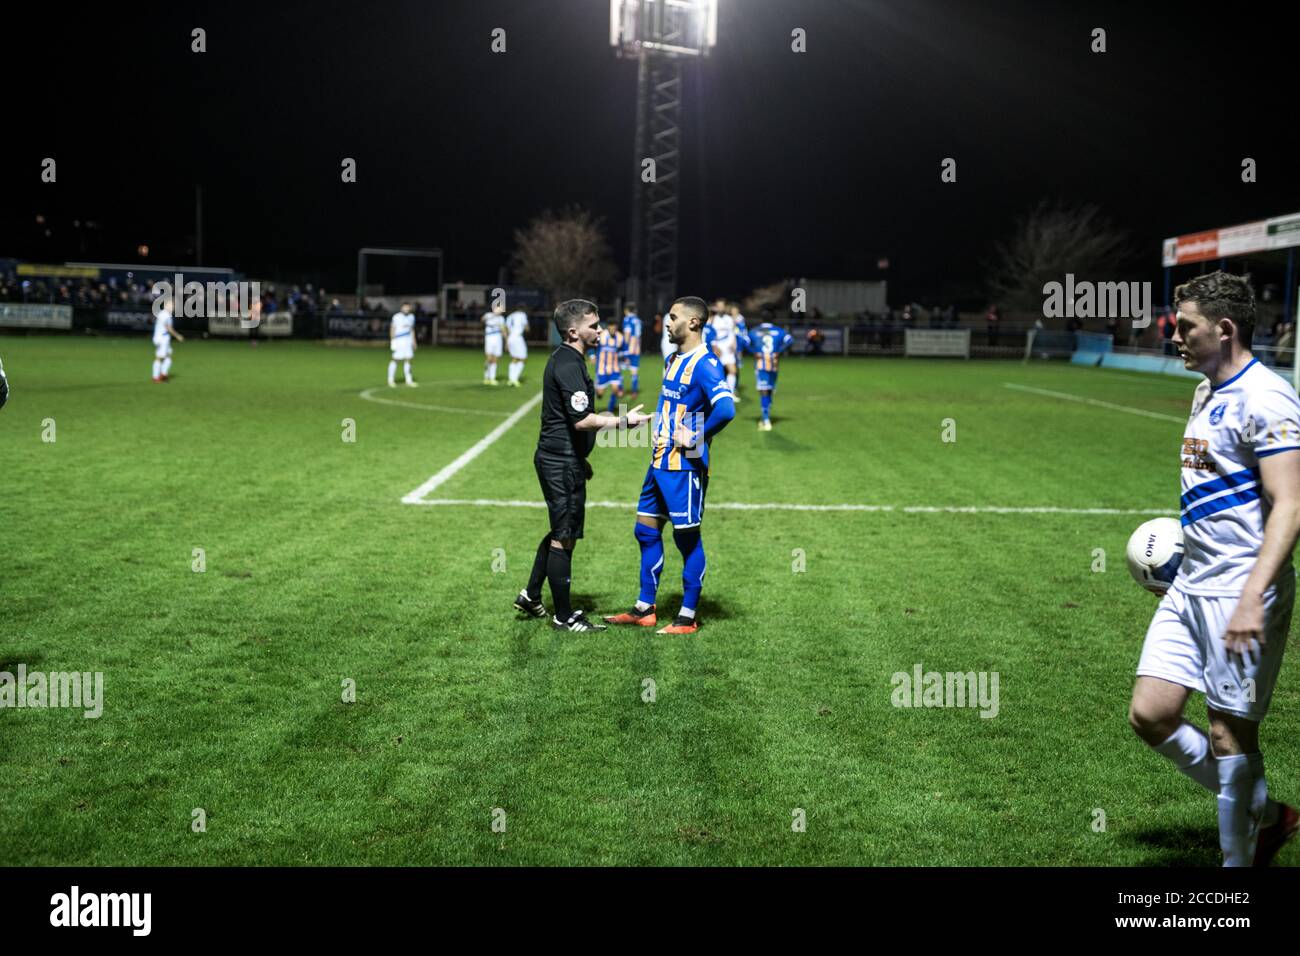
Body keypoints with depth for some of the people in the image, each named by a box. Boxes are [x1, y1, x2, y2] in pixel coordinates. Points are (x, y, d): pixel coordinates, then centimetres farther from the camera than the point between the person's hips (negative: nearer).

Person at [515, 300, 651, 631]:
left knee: (559, 532, 21)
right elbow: (581, 420, -25)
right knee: (564, 538, -2)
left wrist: (580, 459, 27)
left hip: (556, 458, 10)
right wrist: (624, 421, -18)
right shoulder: (569, 365, -19)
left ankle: (531, 595, 29)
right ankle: (564, 616, 7)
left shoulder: (564, 360, 14)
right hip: (563, 463, -10)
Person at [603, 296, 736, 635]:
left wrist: (694, 440, -22)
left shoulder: (704, 364, -17)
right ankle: (644, 609, 23)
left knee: (688, 538, 1)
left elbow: (725, 409, -31)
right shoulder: (674, 360, 13)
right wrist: (660, 433, 12)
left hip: (685, 467, -10)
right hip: (660, 463, 10)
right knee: (646, 532, 13)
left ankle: (688, 618, 11)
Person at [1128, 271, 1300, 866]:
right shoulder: (1208, 393, 15)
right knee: (1150, 715, 6)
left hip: (1240, 590, -9)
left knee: (1229, 733, 0)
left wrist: (1252, 599, -29)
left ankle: (1239, 859, 17)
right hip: (1190, 585, 9)